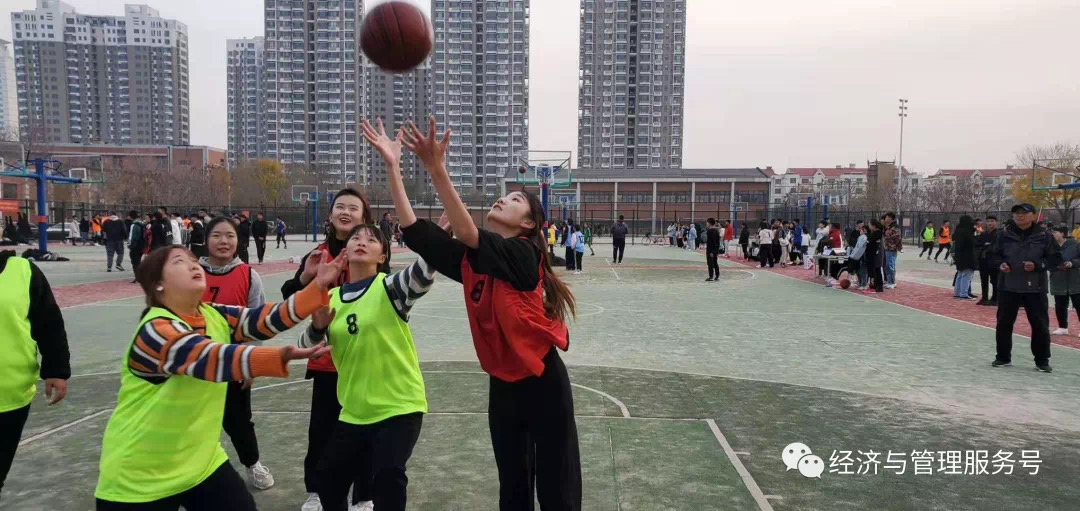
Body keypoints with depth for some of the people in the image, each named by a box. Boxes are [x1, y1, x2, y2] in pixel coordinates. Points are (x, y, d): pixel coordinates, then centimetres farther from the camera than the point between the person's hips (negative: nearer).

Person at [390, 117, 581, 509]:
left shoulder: (523, 254, -17)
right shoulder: (470, 259, 1)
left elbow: (468, 234, -33)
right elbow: (414, 232, -5)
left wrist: (436, 169, -40)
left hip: (542, 386, -6)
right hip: (502, 388, 6)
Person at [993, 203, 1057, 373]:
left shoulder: (1043, 236, -3)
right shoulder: (1005, 234, 0)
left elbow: (1055, 259, 1)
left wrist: (1037, 265, -15)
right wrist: (1001, 264, -8)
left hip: (1035, 288, -1)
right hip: (1008, 286, 1)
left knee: (1040, 324, 4)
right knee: (1004, 323, 7)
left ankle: (1042, 360, 18)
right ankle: (1003, 357, 21)